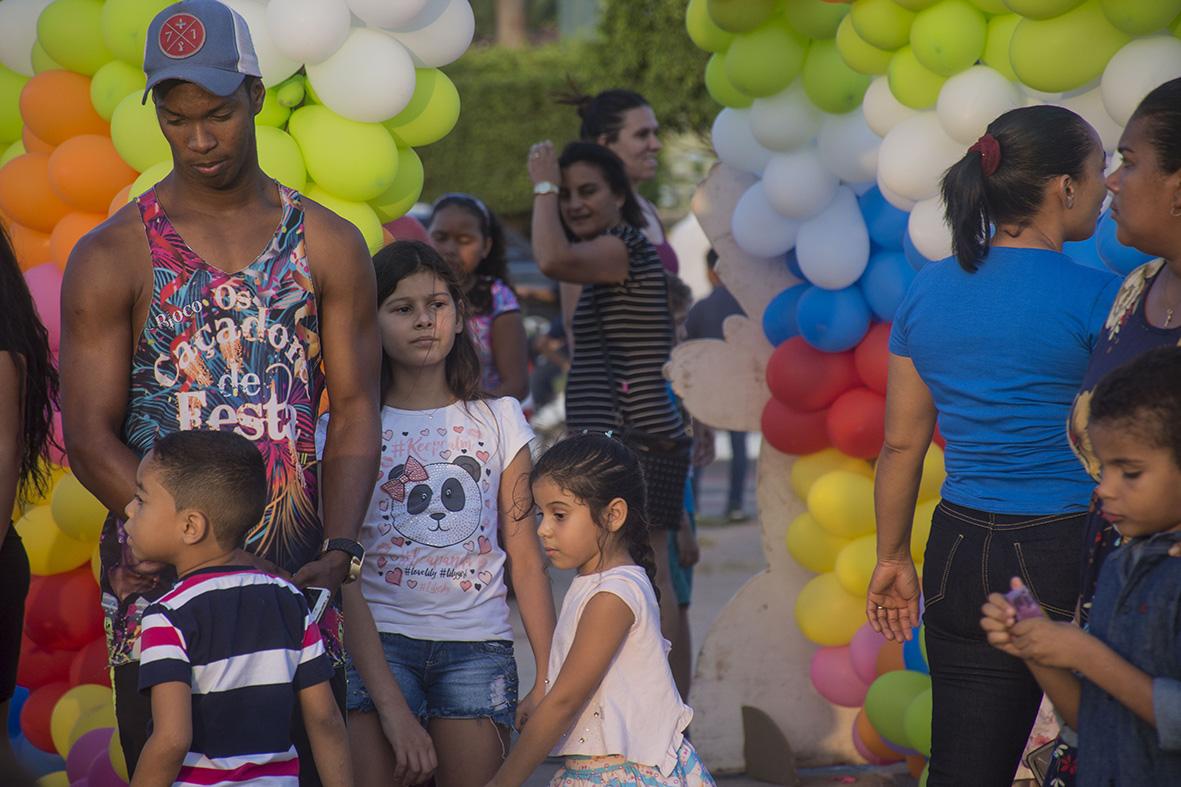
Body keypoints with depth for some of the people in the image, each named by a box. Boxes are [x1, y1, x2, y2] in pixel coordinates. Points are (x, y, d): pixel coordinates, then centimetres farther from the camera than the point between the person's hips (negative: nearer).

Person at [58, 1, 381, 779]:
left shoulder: (331, 246, 8)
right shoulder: (112, 257, 1)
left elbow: (355, 411, 5)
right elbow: (91, 438, -4)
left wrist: (339, 550, -12)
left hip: (297, 573, 2)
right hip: (161, 574, -2)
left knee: (313, 764, 2)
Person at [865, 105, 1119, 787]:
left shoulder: (928, 293, 6)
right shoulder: (1097, 298, -11)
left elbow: (902, 444, 10)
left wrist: (893, 557, 20)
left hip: (961, 558, 6)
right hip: (1070, 555, -6)